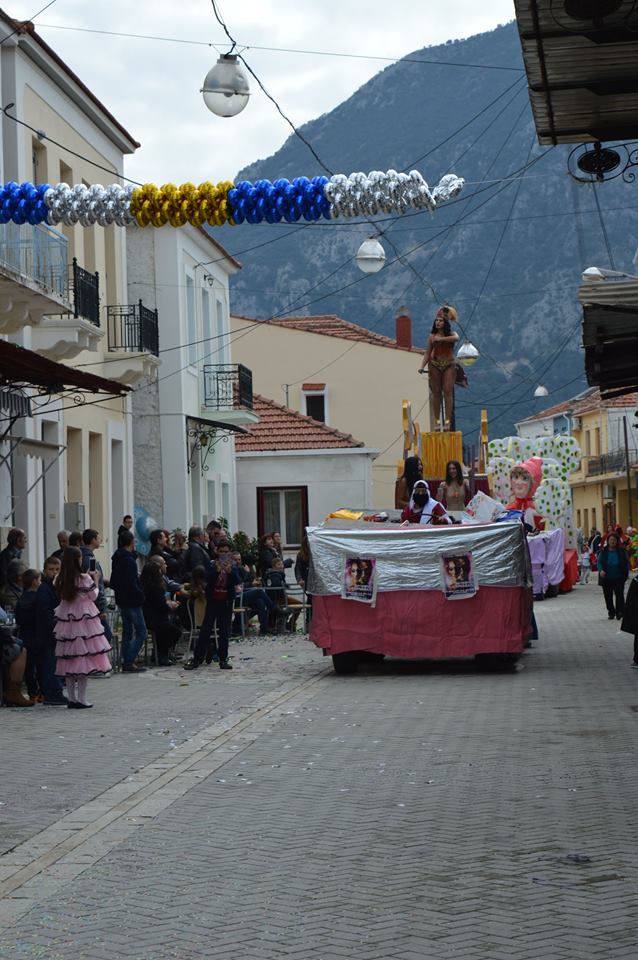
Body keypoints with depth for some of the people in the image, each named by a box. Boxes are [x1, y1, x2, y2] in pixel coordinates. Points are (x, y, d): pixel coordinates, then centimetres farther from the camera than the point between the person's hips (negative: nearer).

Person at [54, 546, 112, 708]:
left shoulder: (61, 579, 2)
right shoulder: (84, 578, -11)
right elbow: (93, 596, -3)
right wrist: (96, 581, 13)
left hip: (67, 619, 5)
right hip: (84, 619, -5)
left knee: (69, 659, 8)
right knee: (84, 658, -1)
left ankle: (71, 698, 11)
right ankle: (81, 699, -2)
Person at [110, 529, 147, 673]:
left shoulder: (116, 559, 11)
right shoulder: (129, 560, -18)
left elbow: (113, 582, 16)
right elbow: (132, 584, -22)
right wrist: (141, 595, -10)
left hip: (122, 600, 10)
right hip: (132, 601, -9)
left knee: (127, 632, 15)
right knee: (141, 633, -5)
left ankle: (126, 662, 16)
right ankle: (129, 662, -11)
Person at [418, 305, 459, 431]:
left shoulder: (451, 334, 3)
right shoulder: (432, 336, 8)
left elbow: (456, 338, -22)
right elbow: (427, 353, 8)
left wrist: (441, 339, -20)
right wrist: (422, 366, -5)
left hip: (449, 365, -2)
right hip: (435, 365, 2)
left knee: (448, 391, -10)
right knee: (436, 392, 2)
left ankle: (448, 420, -12)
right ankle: (437, 420, 6)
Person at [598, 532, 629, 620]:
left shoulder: (622, 551, -1)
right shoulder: (603, 551, -2)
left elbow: (626, 563, 5)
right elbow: (599, 562, -4)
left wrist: (626, 574, -3)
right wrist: (601, 570, -24)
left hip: (618, 578, -1)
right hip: (606, 578, 1)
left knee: (619, 595, -10)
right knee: (608, 596, 7)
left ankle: (620, 611, -8)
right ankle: (611, 612, 19)